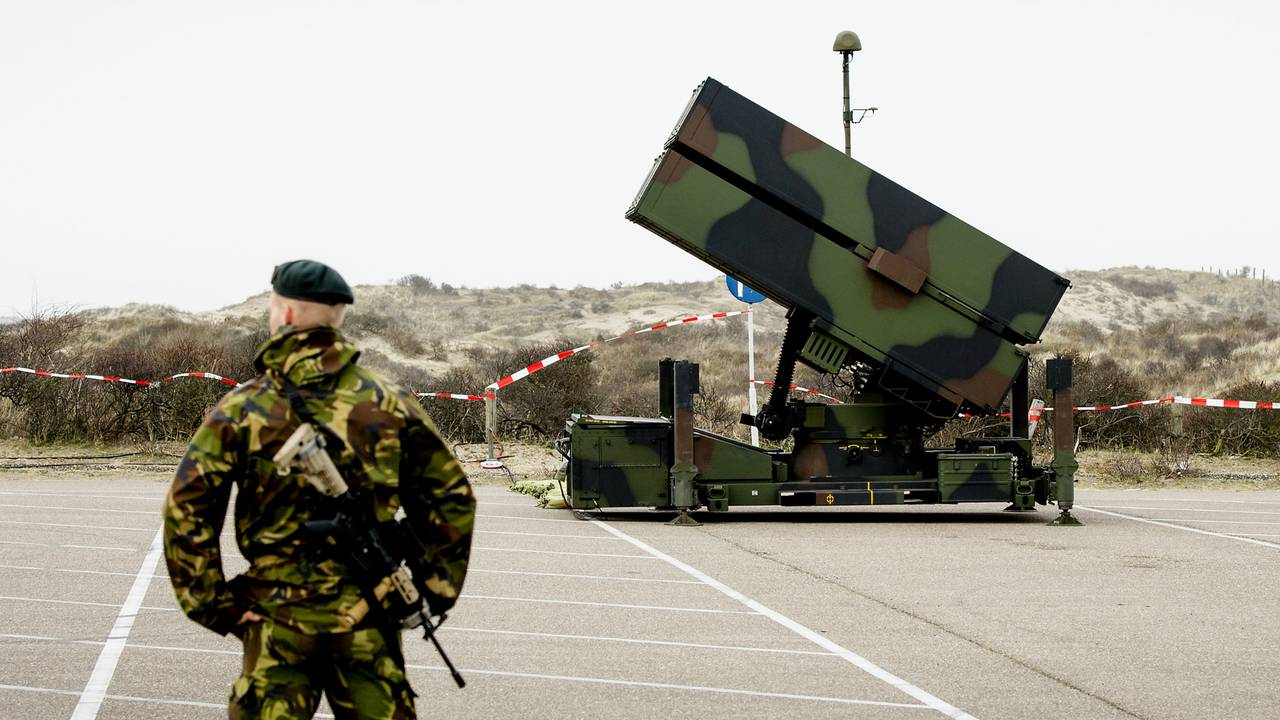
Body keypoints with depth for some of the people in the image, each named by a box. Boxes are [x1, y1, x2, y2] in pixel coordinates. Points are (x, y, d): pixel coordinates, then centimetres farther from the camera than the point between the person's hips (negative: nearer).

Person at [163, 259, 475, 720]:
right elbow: (450, 497, 4)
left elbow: (186, 510, -8)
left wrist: (214, 606, -2)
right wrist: (437, 589, 10)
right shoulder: (390, 405, 1)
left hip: (277, 619, -1)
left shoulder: (240, 410, -4)